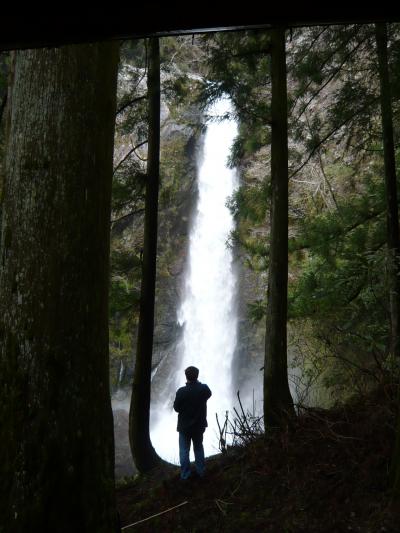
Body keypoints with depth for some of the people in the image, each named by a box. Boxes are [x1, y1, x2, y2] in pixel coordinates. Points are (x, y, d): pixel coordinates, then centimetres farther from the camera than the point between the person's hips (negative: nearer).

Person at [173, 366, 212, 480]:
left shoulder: (181, 391, -23)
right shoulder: (204, 388, -14)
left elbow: (176, 407, -11)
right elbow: (209, 394, 11)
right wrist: (198, 383, 8)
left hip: (184, 426, -3)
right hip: (199, 425, 3)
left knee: (184, 450, 11)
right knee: (199, 448, 21)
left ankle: (185, 474, 16)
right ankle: (200, 471, 28)